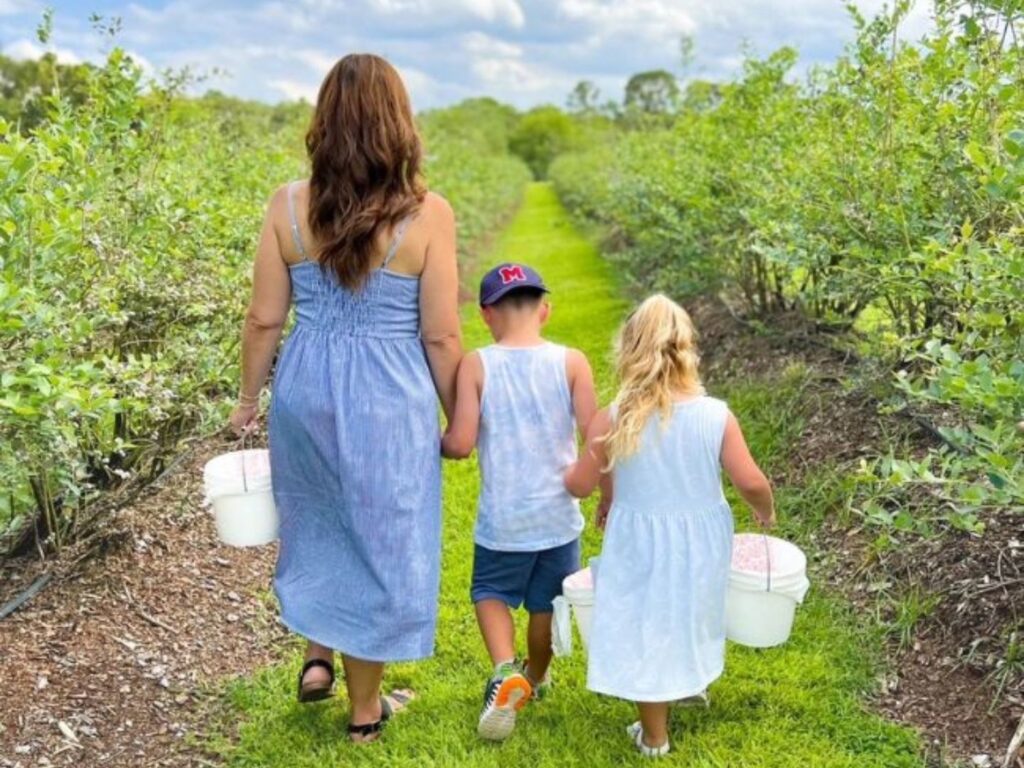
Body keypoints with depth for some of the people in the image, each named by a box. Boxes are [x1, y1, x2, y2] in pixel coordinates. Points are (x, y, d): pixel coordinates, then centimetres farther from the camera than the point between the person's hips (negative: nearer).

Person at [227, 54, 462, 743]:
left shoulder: (288, 205, -6)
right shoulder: (427, 214, -13)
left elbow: (264, 320, -1)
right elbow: (440, 337, -10)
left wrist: (248, 399, 15)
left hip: (306, 389, 3)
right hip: (387, 402, -3)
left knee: (319, 527, 30)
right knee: (377, 542, 14)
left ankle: (317, 658, 37)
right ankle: (365, 710, 31)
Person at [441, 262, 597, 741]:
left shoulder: (476, 364, -11)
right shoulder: (571, 362, -9)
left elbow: (461, 444, -15)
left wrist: (435, 441, 8)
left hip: (502, 519, -1)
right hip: (558, 516, 2)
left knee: (491, 592, 21)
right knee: (547, 604, 22)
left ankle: (505, 672, -1)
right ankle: (535, 678, 43)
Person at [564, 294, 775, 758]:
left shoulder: (612, 420, -19)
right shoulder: (717, 416, -16)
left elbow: (580, 485, -8)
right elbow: (751, 483, -12)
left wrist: (560, 472, 16)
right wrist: (766, 511, 10)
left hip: (640, 545, -2)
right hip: (700, 541, 2)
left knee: (645, 629, 15)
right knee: (689, 612, 29)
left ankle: (654, 736, 30)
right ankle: (689, 684, 55)